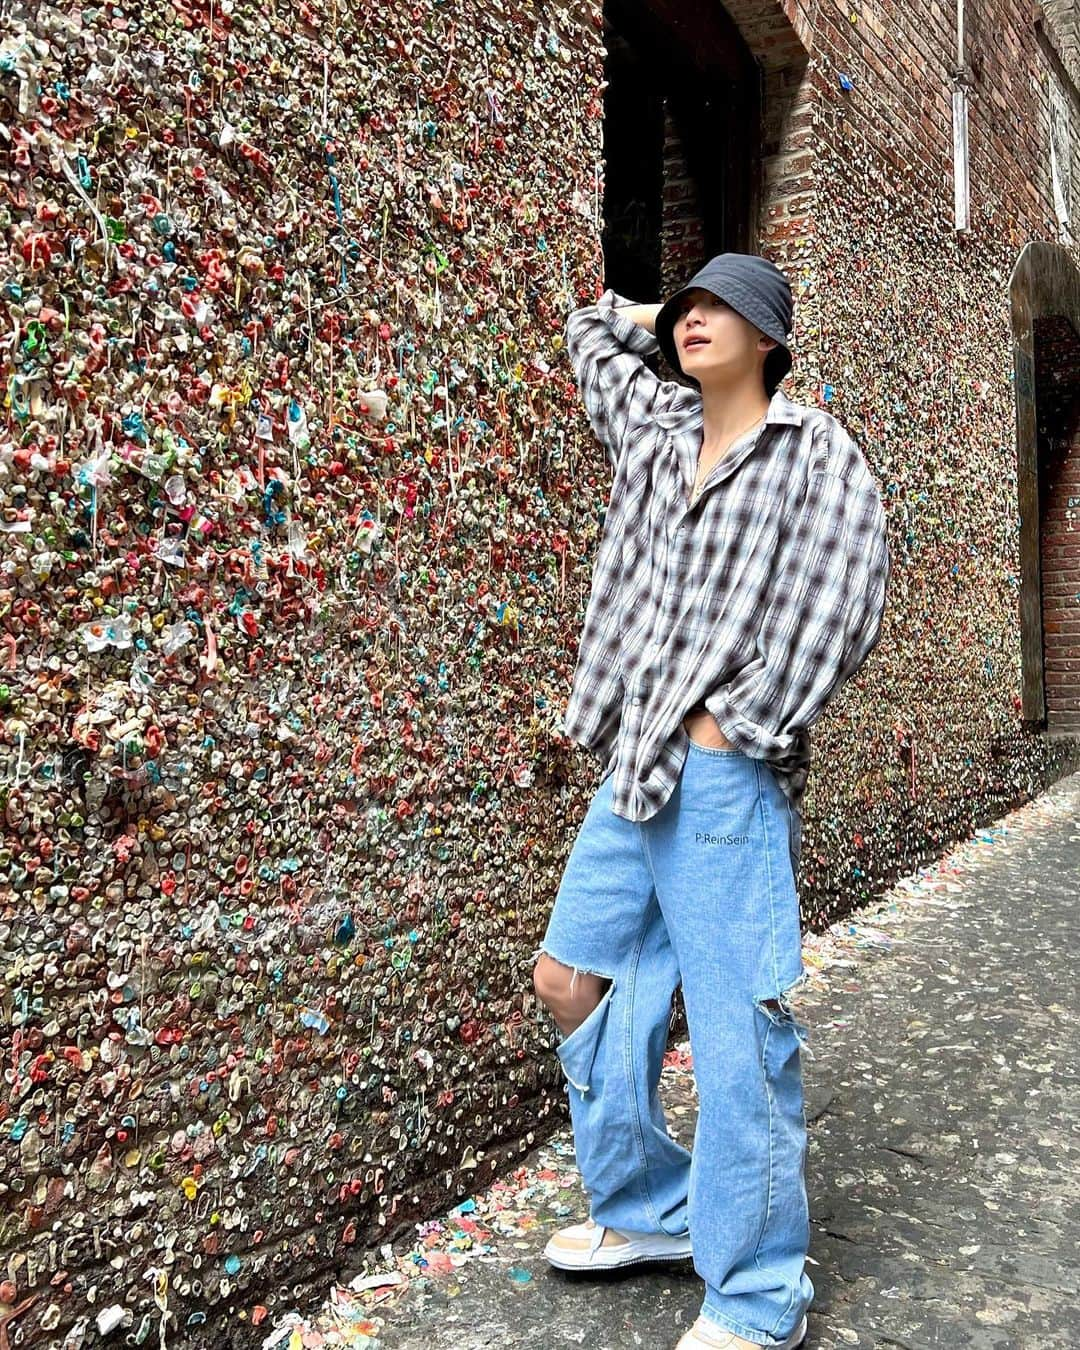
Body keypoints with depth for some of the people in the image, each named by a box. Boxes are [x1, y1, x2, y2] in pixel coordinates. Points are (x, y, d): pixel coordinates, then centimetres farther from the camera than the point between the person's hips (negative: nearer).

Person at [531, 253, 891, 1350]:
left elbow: (839, 611, -12)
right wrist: (648, 319, 29)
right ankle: (649, 1210, 31)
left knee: (738, 1034, -4)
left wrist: (733, 722, -14)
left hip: (727, 777, -7)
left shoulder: (814, 452, -1)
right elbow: (593, 332, 36)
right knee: (571, 980, 14)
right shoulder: (655, 430, 16)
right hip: (632, 768, 8)